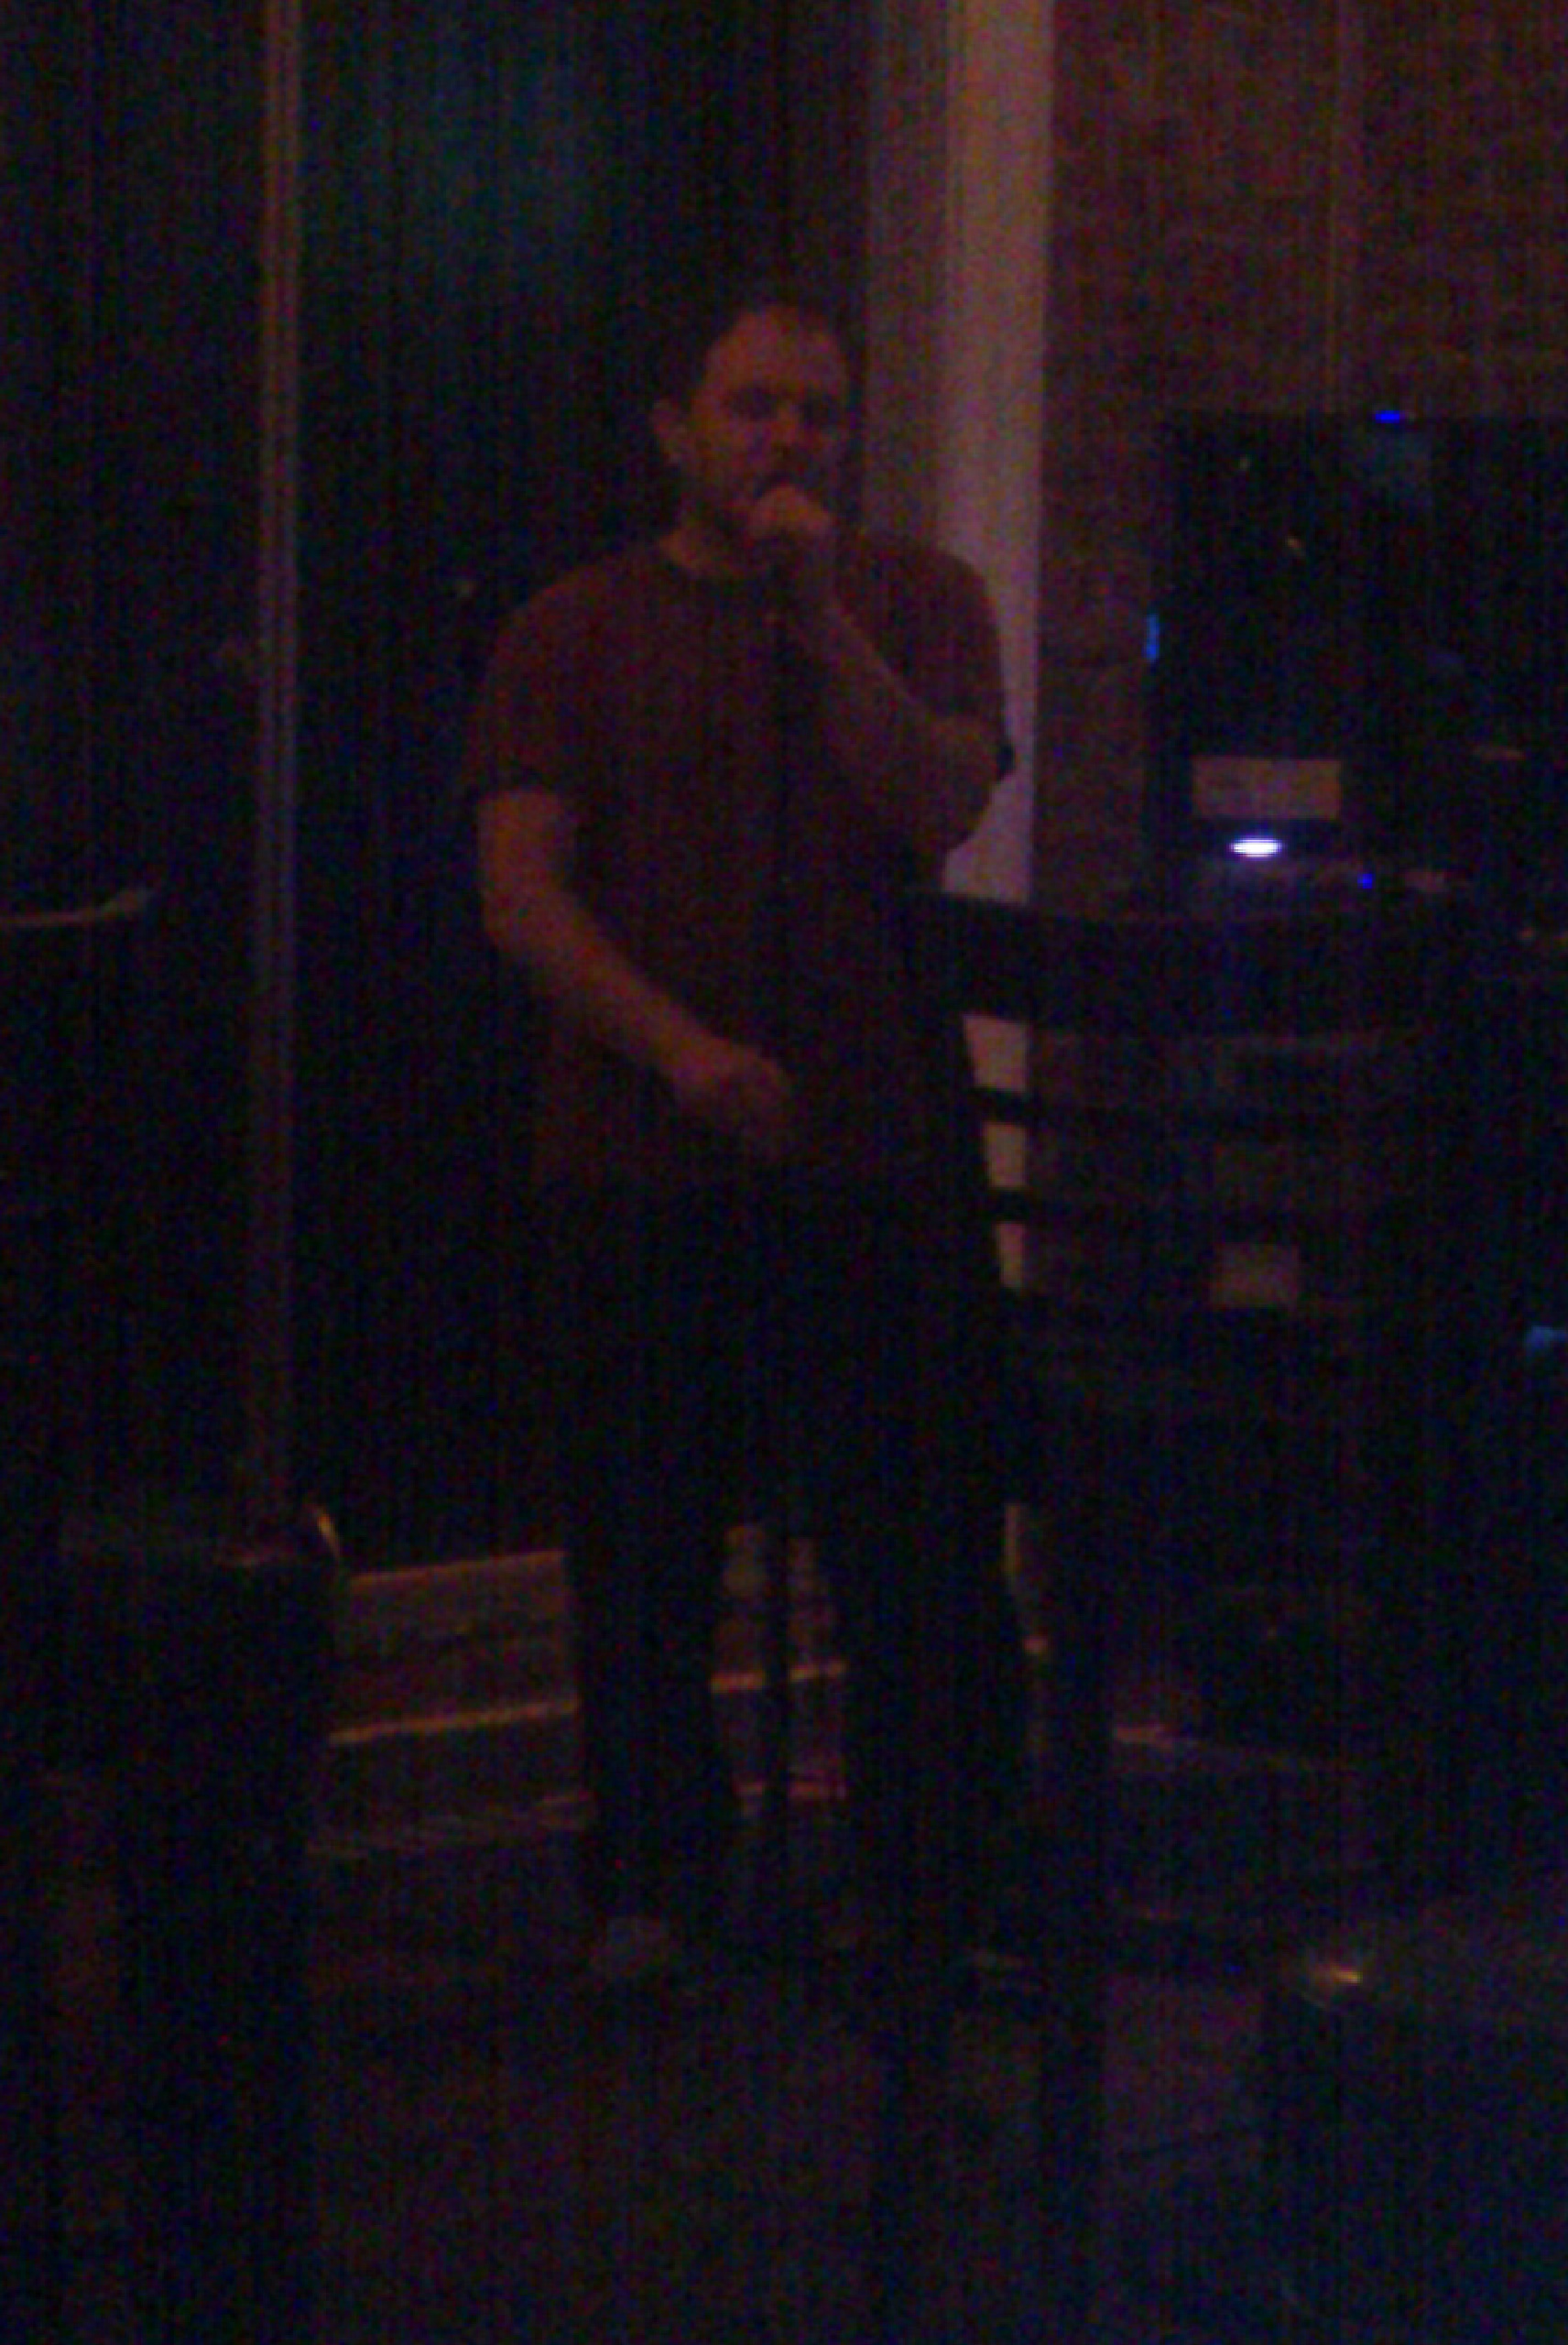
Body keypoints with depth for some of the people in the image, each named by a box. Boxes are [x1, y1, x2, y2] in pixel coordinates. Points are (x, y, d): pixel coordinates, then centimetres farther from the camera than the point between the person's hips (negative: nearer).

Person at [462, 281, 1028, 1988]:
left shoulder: (918, 601, 8)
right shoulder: (572, 636, 6)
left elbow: (941, 811, -8)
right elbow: (523, 891, -3)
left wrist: (820, 611, -14)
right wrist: (679, 1048, -16)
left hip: (878, 1151, 0)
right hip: (642, 1160, 0)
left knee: (920, 1537, 1)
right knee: (645, 1547, 6)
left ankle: (941, 1887, 12)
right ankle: (654, 1883, 19)